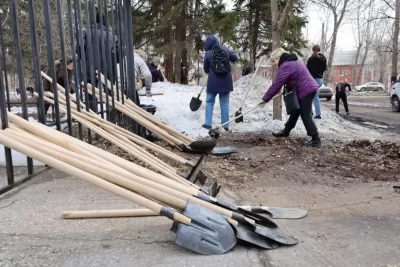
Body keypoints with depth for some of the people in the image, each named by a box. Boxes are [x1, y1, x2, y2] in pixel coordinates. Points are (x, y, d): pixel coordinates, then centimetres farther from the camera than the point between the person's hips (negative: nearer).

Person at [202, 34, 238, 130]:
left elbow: (206, 69, 3)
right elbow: (235, 58, 16)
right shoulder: (225, 50, 0)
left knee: (209, 101, 13)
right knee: (224, 103, 9)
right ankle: (226, 125, 12)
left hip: (213, 82, -2)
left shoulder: (208, 53, -6)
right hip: (226, 81, 2)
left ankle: (208, 123, 11)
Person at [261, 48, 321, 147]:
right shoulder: (293, 61, 16)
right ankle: (286, 131, 33)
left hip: (305, 91, -11)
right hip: (309, 88, 11)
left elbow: (277, 84, -18)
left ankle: (316, 140, -2)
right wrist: (288, 88, 9)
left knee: (306, 116, -5)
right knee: (295, 111, 19)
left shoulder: (285, 66, -17)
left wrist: (265, 98, -13)